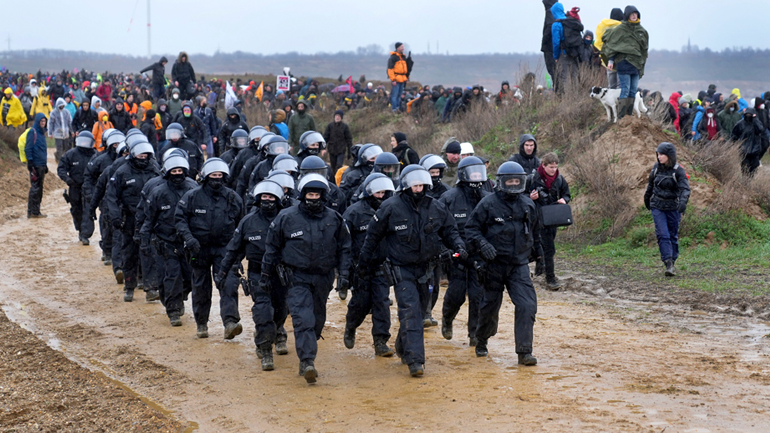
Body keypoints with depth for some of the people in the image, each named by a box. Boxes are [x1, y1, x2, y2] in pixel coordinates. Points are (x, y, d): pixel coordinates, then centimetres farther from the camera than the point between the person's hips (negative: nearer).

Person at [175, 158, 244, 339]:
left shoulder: (232, 198, 2)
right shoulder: (192, 196, -4)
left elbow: (241, 223, 14)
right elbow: (180, 218, -1)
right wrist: (188, 237, -17)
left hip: (224, 248, 0)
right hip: (199, 248, 0)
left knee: (228, 285, -15)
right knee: (201, 288, 9)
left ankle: (230, 323, -22)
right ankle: (201, 324, 23)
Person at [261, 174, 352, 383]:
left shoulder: (334, 219, 3)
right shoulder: (286, 218, -2)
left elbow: (344, 248, 10)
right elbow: (272, 248, 6)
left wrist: (344, 273, 1)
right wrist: (266, 275, 9)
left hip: (323, 278, 3)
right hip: (297, 277, -3)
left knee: (318, 320, 11)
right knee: (303, 319, -16)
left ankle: (307, 353, 30)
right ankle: (307, 361, -22)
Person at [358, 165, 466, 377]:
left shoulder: (436, 208, 0)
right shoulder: (391, 208, -11)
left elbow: (449, 230, 13)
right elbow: (373, 235, 0)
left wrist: (458, 246, -7)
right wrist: (364, 263, 5)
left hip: (423, 268, 5)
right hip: (401, 268, -5)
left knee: (419, 311, 16)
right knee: (410, 310, -18)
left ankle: (403, 348, 38)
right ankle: (415, 360, -22)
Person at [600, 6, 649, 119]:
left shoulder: (641, 31, 14)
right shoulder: (620, 29, -2)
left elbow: (644, 48, 20)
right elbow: (610, 43, -1)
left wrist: (642, 65, 17)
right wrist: (610, 60, -8)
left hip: (636, 64, 6)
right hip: (623, 62, -6)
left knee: (633, 91, 4)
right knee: (625, 90, -11)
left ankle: (629, 116, 8)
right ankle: (621, 117, -11)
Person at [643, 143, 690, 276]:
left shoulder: (678, 171, -12)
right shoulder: (657, 167, 0)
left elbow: (685, 188, -22)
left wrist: (683, 201, -41)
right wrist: (647, 198, 30)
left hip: (673, 208, -2)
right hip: (657, 206, 2)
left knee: (673, 235, 9)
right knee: (662, 234, -10)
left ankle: (673, 261, 24)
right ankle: (668, 264, -14)